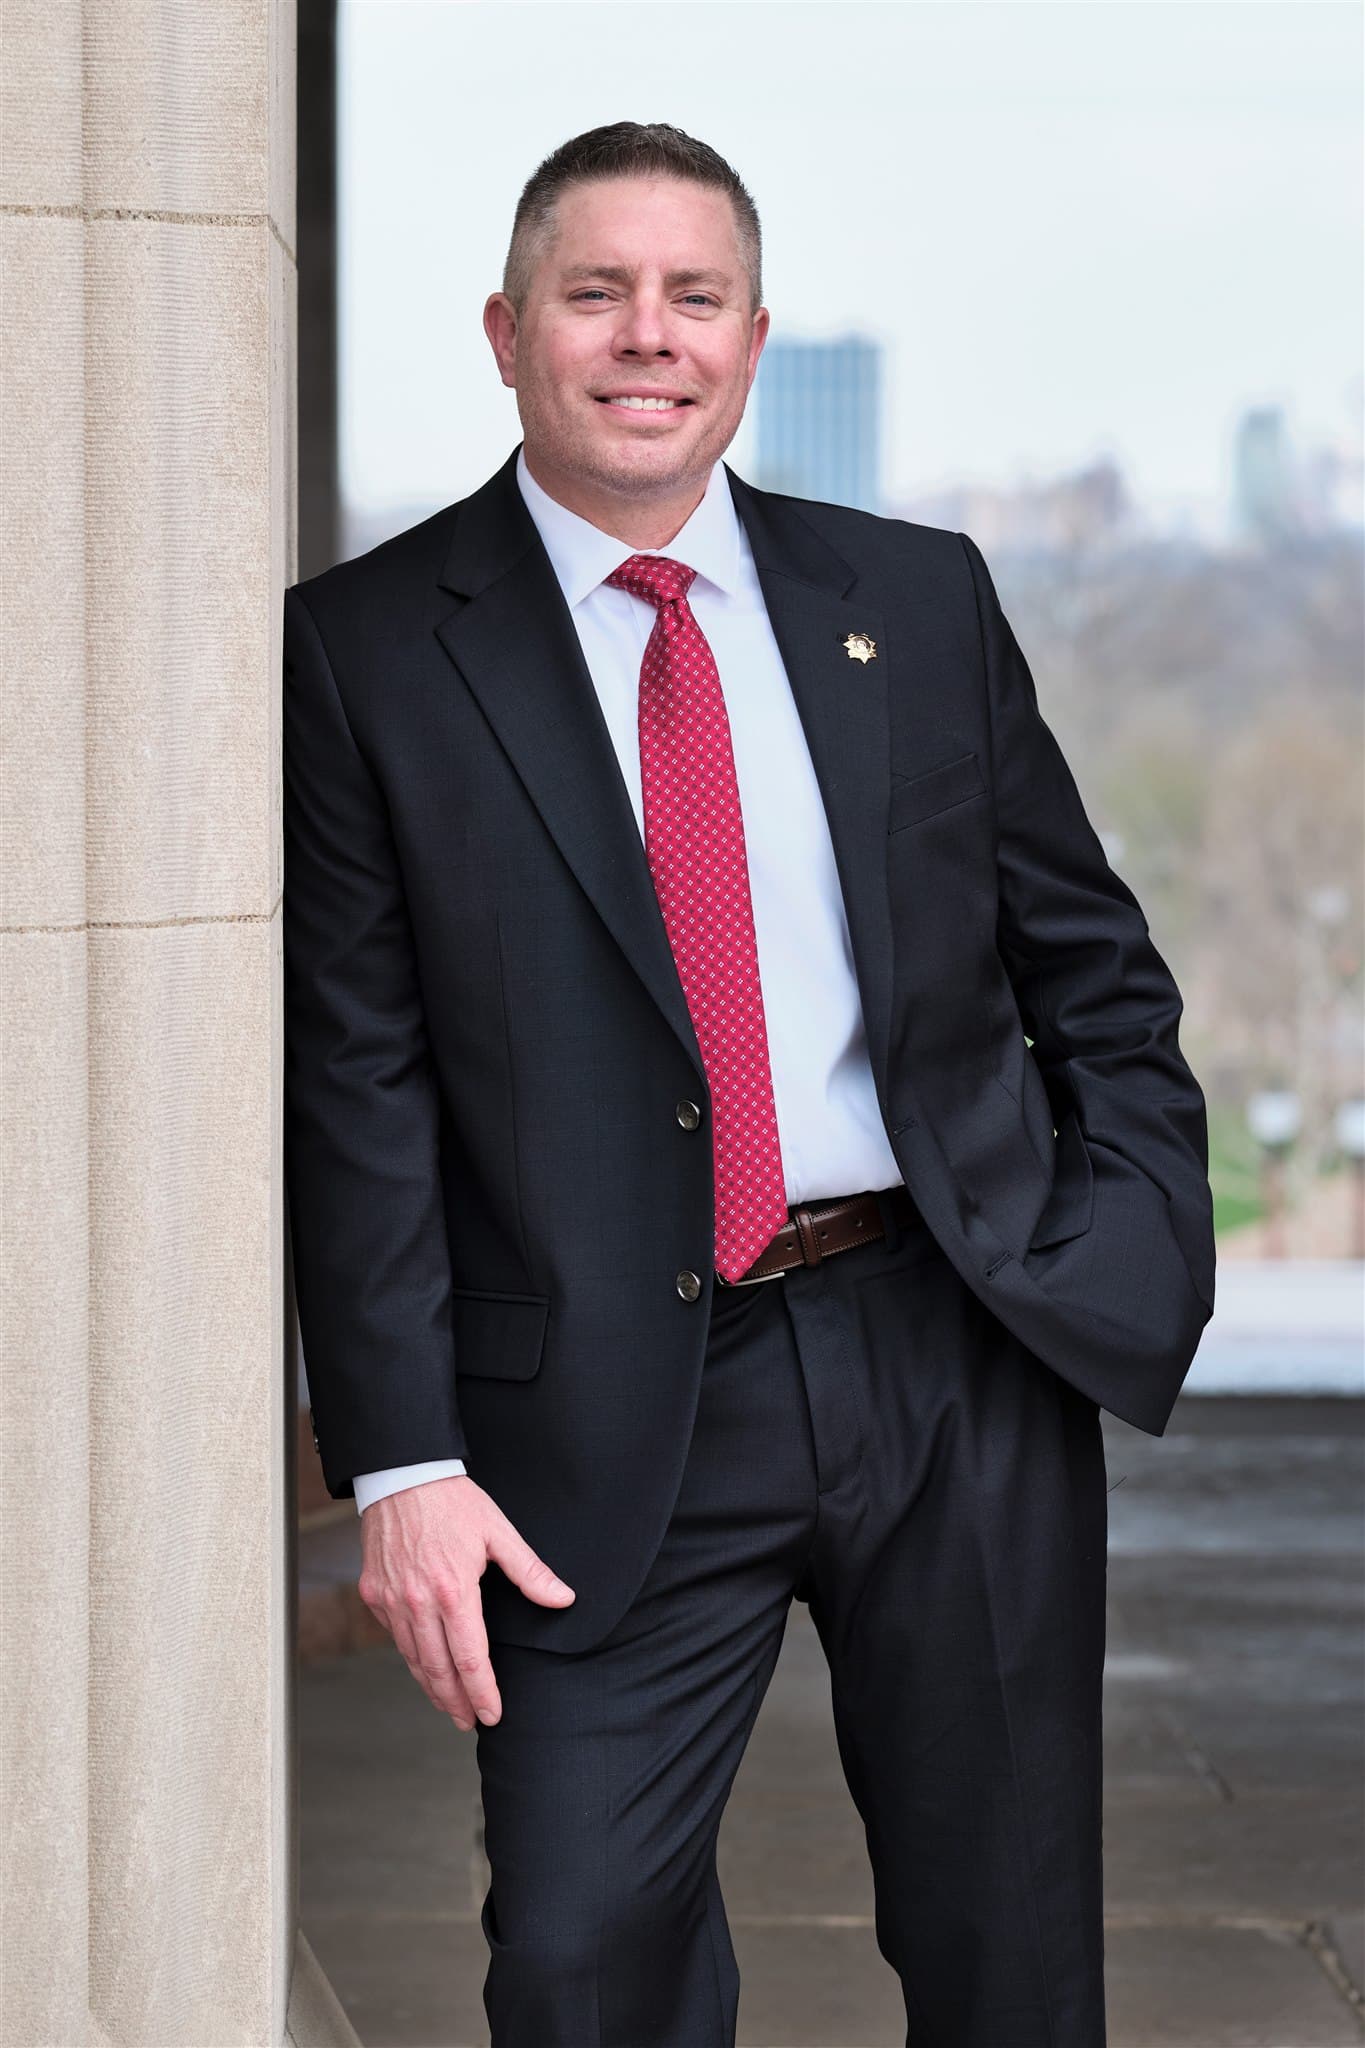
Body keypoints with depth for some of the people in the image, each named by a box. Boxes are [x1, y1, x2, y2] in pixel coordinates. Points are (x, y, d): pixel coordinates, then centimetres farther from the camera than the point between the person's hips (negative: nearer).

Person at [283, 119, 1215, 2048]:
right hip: (615, 1420, -2)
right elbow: (357, 1088, -3)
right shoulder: (373, 650, -1)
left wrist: (1132, 1260, 0)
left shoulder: (919, 598, 8)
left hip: (962, 1366, 3)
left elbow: (1097, 970, 14)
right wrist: (403, 1462, -10)